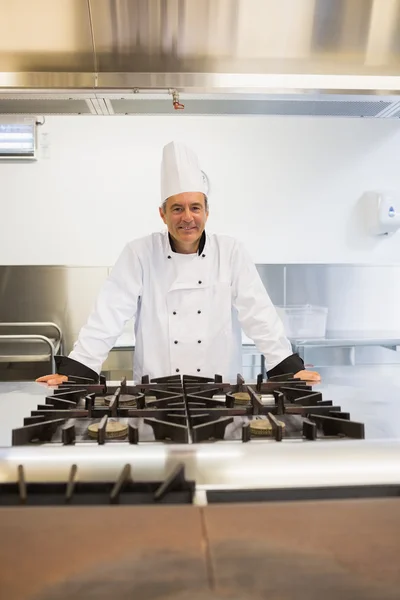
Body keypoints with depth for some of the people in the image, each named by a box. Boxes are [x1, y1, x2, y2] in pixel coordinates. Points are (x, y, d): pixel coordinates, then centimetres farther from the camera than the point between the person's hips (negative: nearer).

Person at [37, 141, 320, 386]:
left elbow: (259, 314, -2)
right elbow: (111, 314, -7)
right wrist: (72, 370, -13)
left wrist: (291, 369, -8)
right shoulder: (139, 253, -3)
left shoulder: (231, 252, -1)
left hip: (219, 390, 1)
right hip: (157, 391, 0)